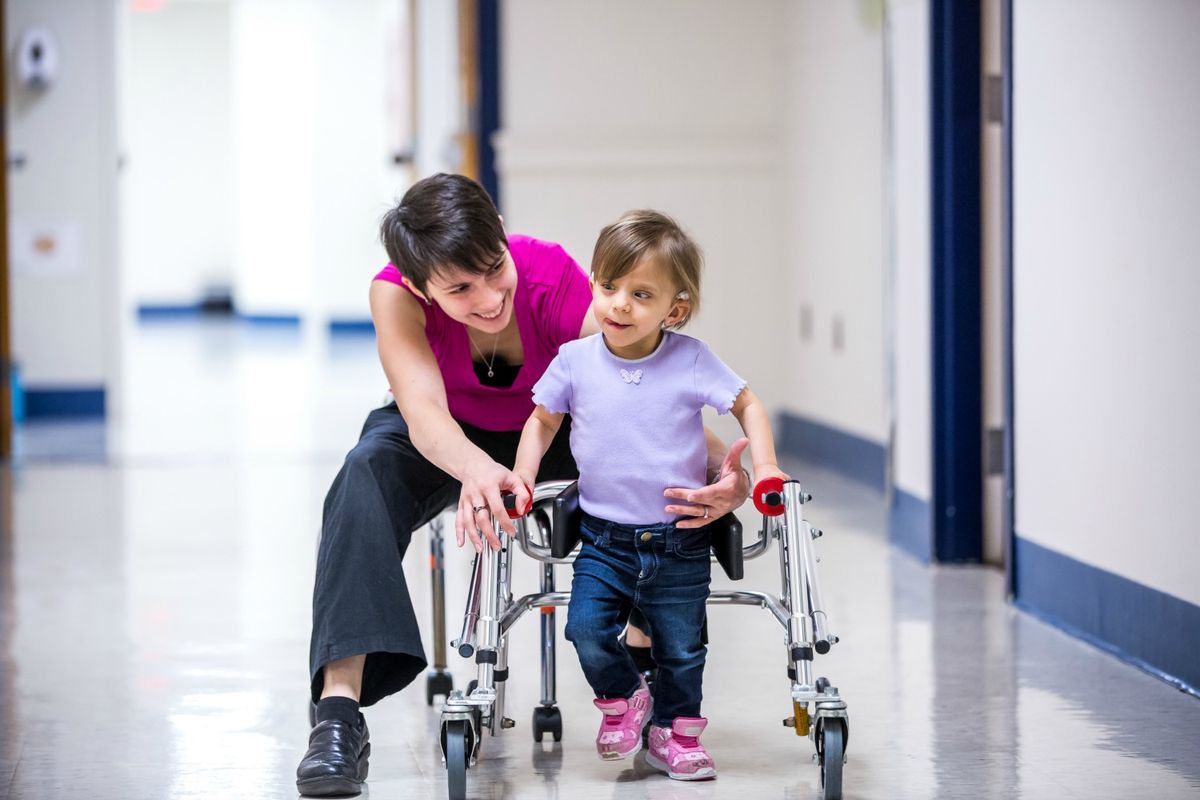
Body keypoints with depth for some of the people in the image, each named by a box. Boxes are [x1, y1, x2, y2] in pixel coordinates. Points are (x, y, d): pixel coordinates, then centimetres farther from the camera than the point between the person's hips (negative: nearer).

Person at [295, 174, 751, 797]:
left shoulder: (556, 280, -33)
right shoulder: (396, 295, -32)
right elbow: (423, 413, -45)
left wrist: (723, 469, -57)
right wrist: (475, 469, -69)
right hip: (449, 437, 0)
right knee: (369, 467, -33)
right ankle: (338, 710, -41)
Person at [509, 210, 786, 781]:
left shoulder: (691, 361, -8)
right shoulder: (575, 360, -5)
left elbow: (748, 404, 4)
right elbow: (543, 419, 10)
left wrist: (765, 466, -7)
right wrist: (522, 475, -3)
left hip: (680, 544, 0)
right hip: (603, 537, 1)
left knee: (681, 649, 7)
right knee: (587, 628, -17)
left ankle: (673, 733, 33)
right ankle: (623, 695, 14)